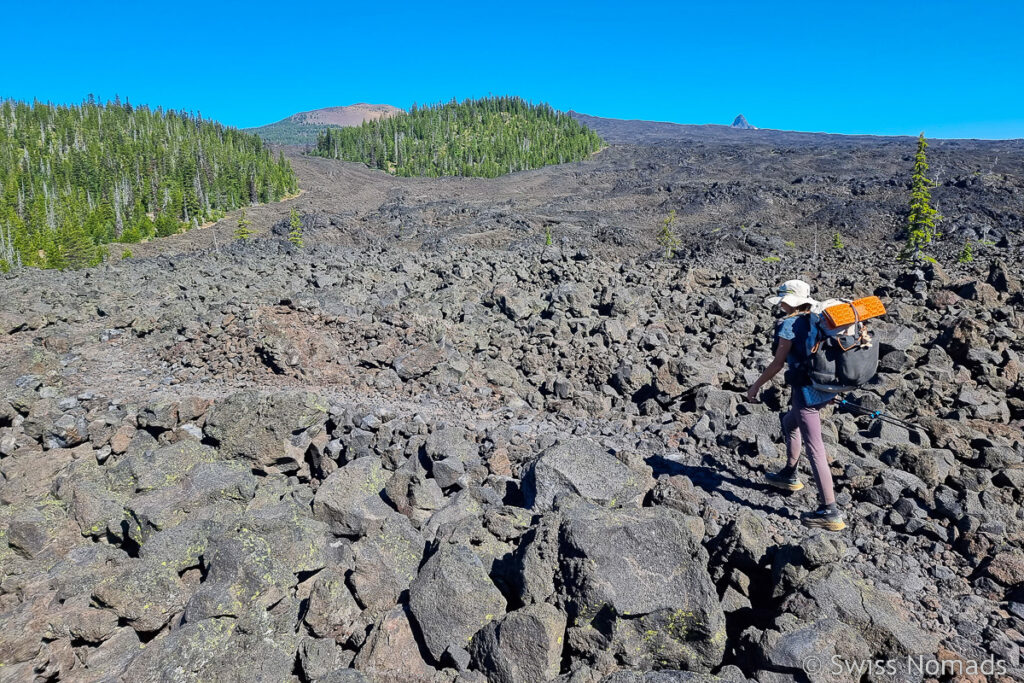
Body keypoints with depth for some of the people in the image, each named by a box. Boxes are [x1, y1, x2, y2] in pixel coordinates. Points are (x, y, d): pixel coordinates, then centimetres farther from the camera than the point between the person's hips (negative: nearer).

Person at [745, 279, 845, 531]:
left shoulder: (789, 325, -12)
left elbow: (778, 363, -11)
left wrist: (756, 386, 1)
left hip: (806, 391, -9)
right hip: (826, 389, 9)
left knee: (814, 449, -6)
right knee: (790, 422, 30)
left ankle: (830, 512, -5)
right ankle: (789, 476, 44)